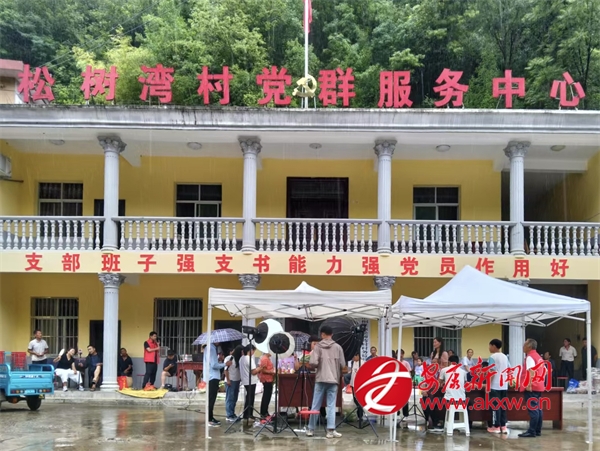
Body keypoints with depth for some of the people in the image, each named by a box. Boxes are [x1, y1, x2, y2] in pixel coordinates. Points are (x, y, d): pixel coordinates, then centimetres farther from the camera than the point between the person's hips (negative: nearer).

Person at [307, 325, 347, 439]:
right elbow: (343, 365, 2)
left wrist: (317, 366, 10)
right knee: (331, 406, 3)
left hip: (320, 380, 0)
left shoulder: (318, 346, -2)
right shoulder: (338, 347, 2)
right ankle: (331, 430, -2)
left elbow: (313, 363, -12)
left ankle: (310, 429, 15)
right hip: (333, 380, 1)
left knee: (315, 405, 8)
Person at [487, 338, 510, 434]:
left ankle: (496, 426, 1)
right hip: (504, 385, 7)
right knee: (503, 406, 10)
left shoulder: (493, 357, -10)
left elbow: (492, 372, -15)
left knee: (495, 406, -1)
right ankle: (503, 426, 9)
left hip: (495, 386, -7)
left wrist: (488, 385, -12)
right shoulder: (505, 357, 12)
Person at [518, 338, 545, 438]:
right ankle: (537, 430, 13)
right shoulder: (538, 357, 17)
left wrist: (529, 384, -26)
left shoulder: (530, 357, -13)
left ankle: (532, 431, -9)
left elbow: (531, 371, -24)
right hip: (538, 386, 10)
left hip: (531, 387, -10)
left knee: (532, 409, -9)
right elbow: (545, 370, 23)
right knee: (537, 409, 10)